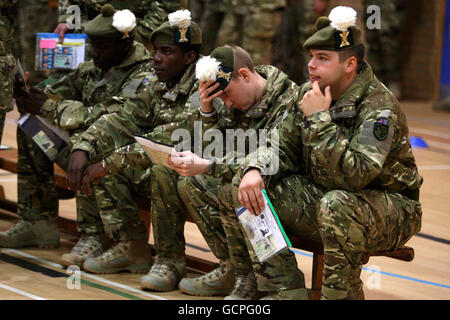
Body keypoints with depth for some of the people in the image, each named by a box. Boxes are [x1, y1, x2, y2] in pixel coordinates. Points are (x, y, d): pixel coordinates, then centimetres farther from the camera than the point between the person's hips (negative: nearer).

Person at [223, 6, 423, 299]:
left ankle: (340, 294, -23)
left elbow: (354, 176, -35)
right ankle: (285, 289, -2)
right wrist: (254, 169, -17)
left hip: (392, 213, -8)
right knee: (242, 188, -6)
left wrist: (320, 120, -30)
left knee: (336, 206, -42)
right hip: (321, 197, 8)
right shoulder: (310, 93, 1)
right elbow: (284, 149, 6)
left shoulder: (379, 107, -23)